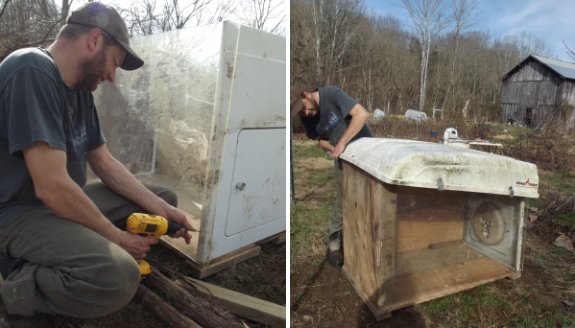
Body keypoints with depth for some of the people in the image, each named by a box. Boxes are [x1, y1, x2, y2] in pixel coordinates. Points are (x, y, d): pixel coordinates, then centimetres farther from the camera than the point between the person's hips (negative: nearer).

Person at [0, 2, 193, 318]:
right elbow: (52, 187, -27)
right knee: (118, 276, -34)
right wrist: (117, 238, -15)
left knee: (165, 196, 10)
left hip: (65, 202, 10)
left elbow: (105, 163, 10)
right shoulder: (32, 71, -21)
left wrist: (161, 208, 1)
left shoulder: (81, 88, 7)